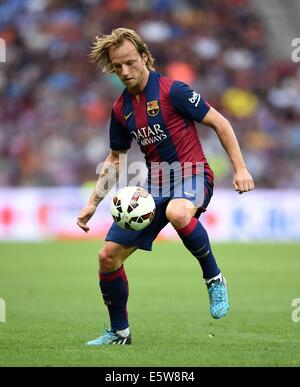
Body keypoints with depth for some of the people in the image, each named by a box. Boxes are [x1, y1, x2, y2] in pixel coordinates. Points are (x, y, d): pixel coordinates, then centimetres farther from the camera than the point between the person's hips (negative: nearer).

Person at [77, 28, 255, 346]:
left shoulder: (172, 91, -12)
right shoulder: (121, 108, 8)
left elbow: (220, 123, -7)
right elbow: (115, 158, 21)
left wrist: (240, 169, -14)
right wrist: (93, 203, 16)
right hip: (156, 185, 7)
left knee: (177, 213, -43)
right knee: (108, 255, -1)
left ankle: (214, 279, -20)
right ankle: (119, 332, 18)